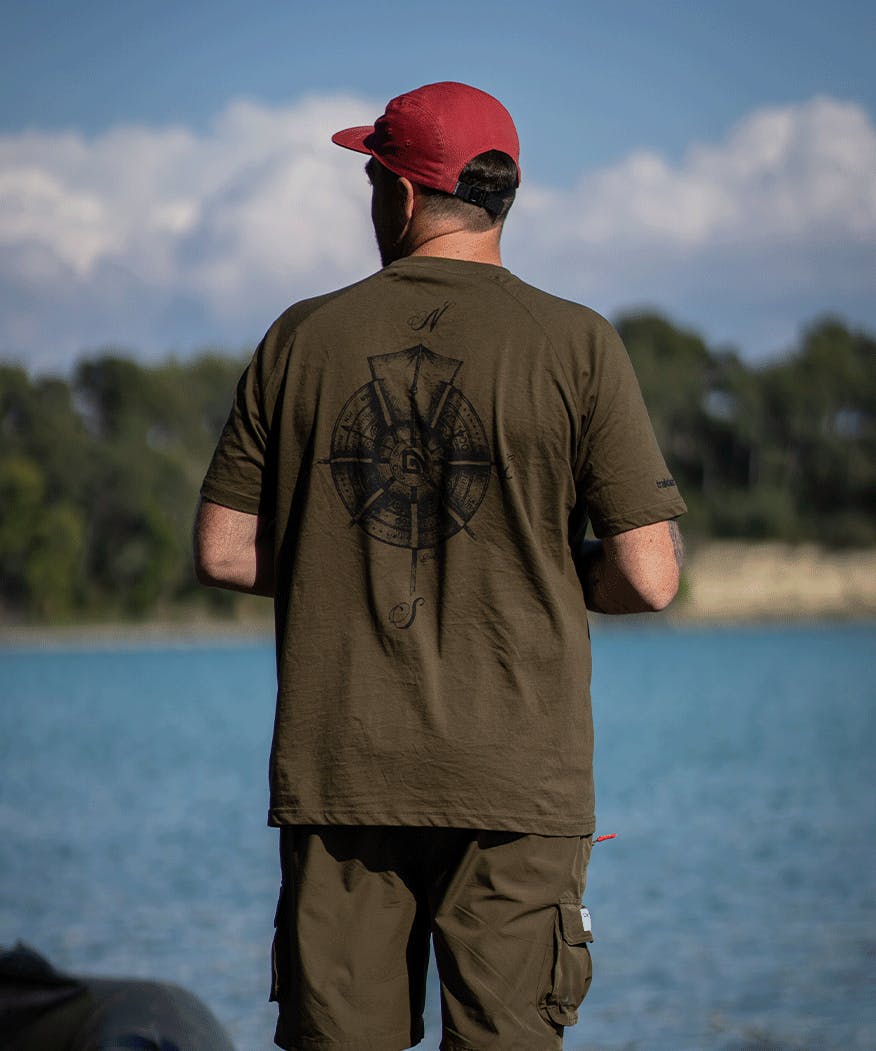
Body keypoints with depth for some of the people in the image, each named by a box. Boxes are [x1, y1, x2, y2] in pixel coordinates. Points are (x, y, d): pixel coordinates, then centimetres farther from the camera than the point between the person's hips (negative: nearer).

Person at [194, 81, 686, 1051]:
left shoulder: (301, 340, 5)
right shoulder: (577, 346, -2)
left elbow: (221, 552, 7)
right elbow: (649, 577, -5)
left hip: (335, 771, 2)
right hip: (513, 781, -2)